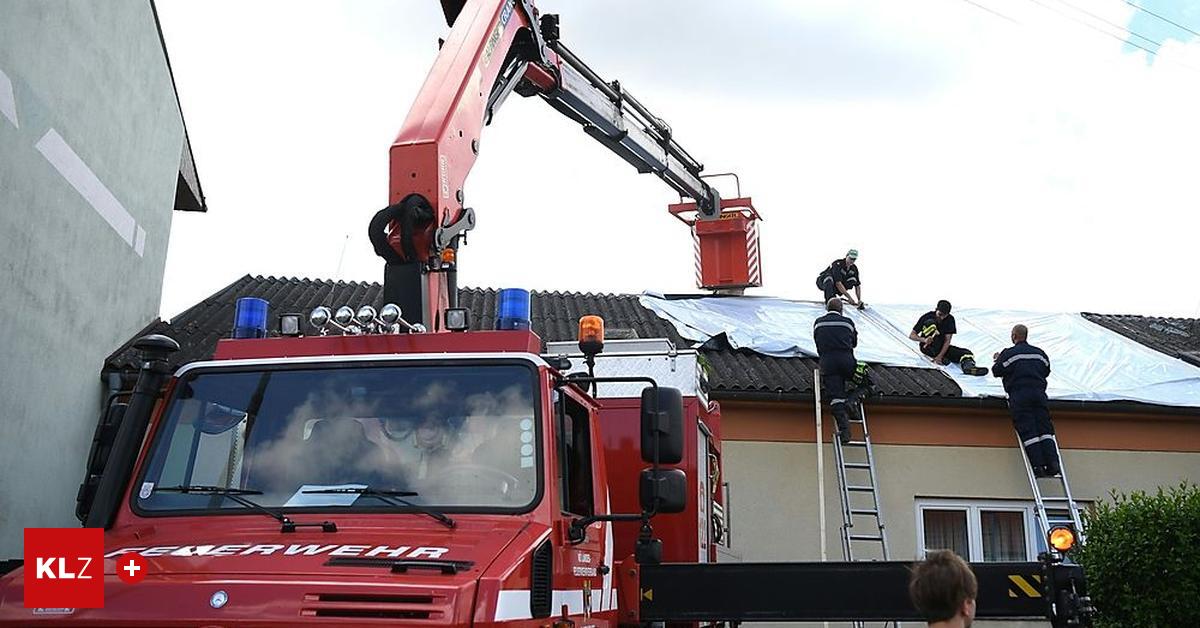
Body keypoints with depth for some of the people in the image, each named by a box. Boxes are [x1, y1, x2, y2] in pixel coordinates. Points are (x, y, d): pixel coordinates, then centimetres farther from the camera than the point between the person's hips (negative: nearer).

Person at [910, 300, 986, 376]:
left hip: (942, 347, 3)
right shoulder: (927, 317, -12)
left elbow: (947, 340, -11)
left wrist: (940, 356, -25)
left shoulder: (950, 319, -5)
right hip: (927, 347, -3)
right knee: (930, 323, -28)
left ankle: (968, 366, -53)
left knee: (967, 353, -19)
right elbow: (911, 335, -12)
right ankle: (935, 354, -35)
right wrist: (924, 340, -32)